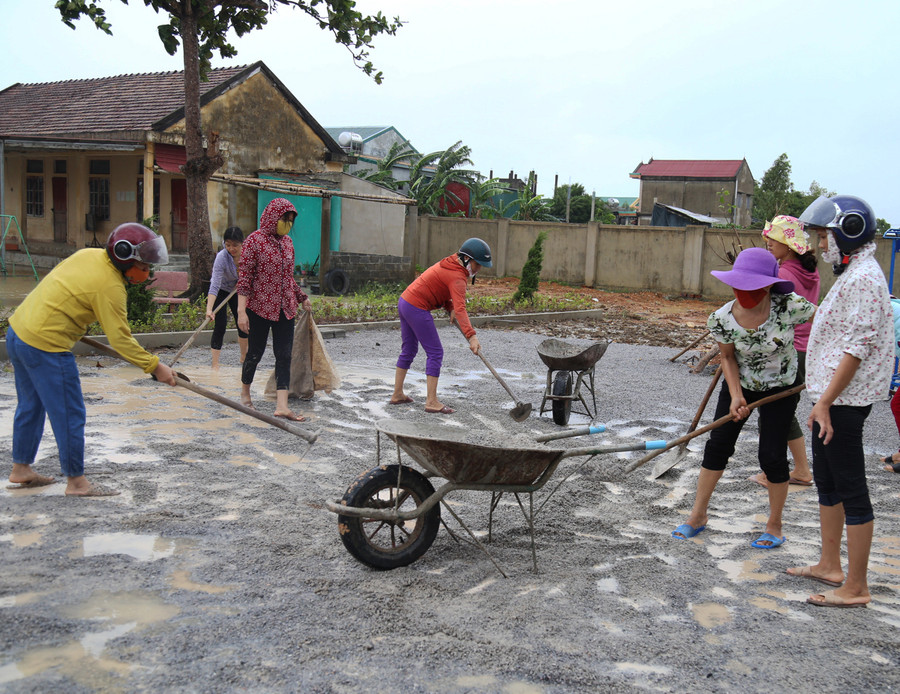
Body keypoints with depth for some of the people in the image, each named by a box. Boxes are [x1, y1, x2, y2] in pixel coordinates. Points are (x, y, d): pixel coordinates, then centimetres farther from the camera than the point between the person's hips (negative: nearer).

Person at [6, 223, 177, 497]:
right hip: (46, 346, -10)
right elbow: (120, 340, -18)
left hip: (18, 328, 10)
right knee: (69, 414, 0)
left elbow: (58, 278, 18)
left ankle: (21, 469, 37)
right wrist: (155, 366, -12)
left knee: (31, 405, 23)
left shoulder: (89, 254, 6)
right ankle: (76, 481, 10)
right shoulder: (110, 286, -19)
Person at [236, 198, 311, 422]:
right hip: (260, 308, -6)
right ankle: (245, 391, 32)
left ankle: (282, 405, -5)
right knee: (255, 353, 8)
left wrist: (302, 298, 23)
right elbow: (244, 277, -13)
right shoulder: (255, 240, -9)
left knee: (284, 356, -3)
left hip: (285, 309, 6)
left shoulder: (287, 241, 10)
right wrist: (241, 311, -19)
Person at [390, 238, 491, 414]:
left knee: (408, 350, 18)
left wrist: (450, 308, 6)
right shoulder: (457, 277, -19)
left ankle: (397, 394, 27)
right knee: (435, 352, -6)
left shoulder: (451, 263, 10)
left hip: (405, 301, 10)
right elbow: (460, 308, -32)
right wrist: (471, 336, -41)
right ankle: (431, 401, -6)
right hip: (417, 309, -10)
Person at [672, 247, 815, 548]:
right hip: (740, 384, 2)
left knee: (772, 456, -3)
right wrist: (736, 396, -15)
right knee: (717, 445, 4)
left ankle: (774, 527, 19)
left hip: (781, 388, -2)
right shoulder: (722, 318, -23)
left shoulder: (788, 306, -29)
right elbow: (727, 357, -6)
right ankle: (698, 515, 21)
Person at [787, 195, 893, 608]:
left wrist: (824, 402, -23)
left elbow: (856, 348, -23)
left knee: (851, 489, -3)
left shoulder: (863, 278, -17)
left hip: (843, 401, -11)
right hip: (832, 398, 11)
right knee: (827, 482, 18)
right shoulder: (852, 274, 16)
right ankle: (829, 566, 31)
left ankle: (856, 588, 6)